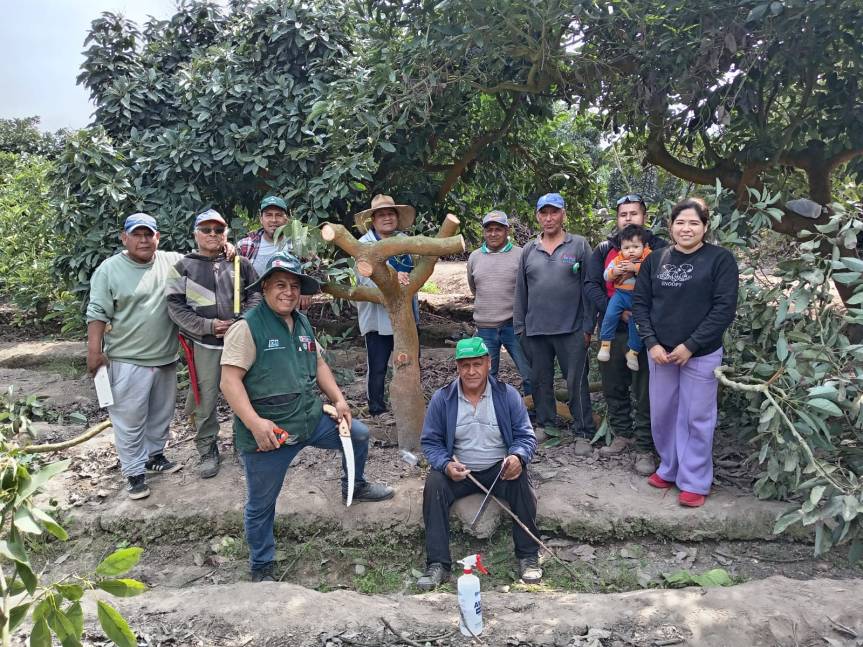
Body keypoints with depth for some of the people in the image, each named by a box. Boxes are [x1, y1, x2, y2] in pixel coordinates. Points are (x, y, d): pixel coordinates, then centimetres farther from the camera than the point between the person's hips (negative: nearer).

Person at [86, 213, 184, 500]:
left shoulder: (173, 262, 3)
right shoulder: (109, 269, -7)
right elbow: (98, 314, -7)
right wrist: (94, 352, -11)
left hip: (166, 358, 5)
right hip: (128, 361, -5)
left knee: (161, 413, 19)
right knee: (129, 419, 3)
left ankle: (155, 455, 38)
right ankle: (134, 472, 16)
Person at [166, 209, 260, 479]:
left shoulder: (240, 263, 7)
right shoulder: (183, 267, 1)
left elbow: (255, 295, 7)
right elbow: (175, 306, -4)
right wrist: (208, 326, -13)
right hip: (204, 345, -1)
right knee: (205, 399, 4)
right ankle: (207, 450, 21)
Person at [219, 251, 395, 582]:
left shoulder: (302, 323, 9)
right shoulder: (247, 327, -15)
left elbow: (318, 364, 19)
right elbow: (230, 381, -20)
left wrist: (338, 399, 7)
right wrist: (255, 423, -29)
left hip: (312, 419, 7)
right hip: (268, 434, -7)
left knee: (359, 434, 18)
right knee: (260, 505, 8)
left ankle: (354, 486, 45)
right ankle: (261, 567, 31)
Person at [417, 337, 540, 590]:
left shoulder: (507, 395, -3)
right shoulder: (442, 398, -3)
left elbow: (525, 436, -1)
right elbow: (430, 441, 0)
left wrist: (518, 457, -25)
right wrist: (446, 465, -22)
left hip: (499, 468, 0)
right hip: (458, 471, 1)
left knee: (521, 482, -31)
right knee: (434, 484, -28)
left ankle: (528, 556, -14)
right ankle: (438, 564, -21)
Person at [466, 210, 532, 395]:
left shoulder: (520, 255, -5)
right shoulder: (474, 257, 8)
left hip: (513, 325, -3)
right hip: (484, 327, 3)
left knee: (530, 373, 0)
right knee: (487, 376, 14)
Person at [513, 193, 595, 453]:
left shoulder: (579, 245, 0)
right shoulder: (529, 250, 9)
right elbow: (521, 291, 12)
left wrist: (588, 326, -6)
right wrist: (519, 326, 8)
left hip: (571, 329, -3)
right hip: (535, 330, 4)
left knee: (577, 382, 1)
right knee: (540, 381, 12)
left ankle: (583, 433, 12)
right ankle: (545, 425, 27)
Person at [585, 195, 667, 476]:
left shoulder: (658, 248, -1)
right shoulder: (604, 249, 8)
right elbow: (591, 285, -2)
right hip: (611, 331, 4)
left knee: (645, 392, 1)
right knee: (613, 387, 14)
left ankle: (644, 448, 12)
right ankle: (622, 434, 32)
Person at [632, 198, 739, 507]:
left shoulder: (720, 259, -5)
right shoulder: (655, 260, 6)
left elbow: (724, 308, -11)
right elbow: (640, 302, 5)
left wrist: (690, 346, -15)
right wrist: (651, 343, -7)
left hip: (701, 354, -4)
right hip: (659, 352, 4)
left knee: (697, 418, 4)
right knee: (662, 414, 12)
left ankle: (695, 481, 18)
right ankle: (669, 468, 30)